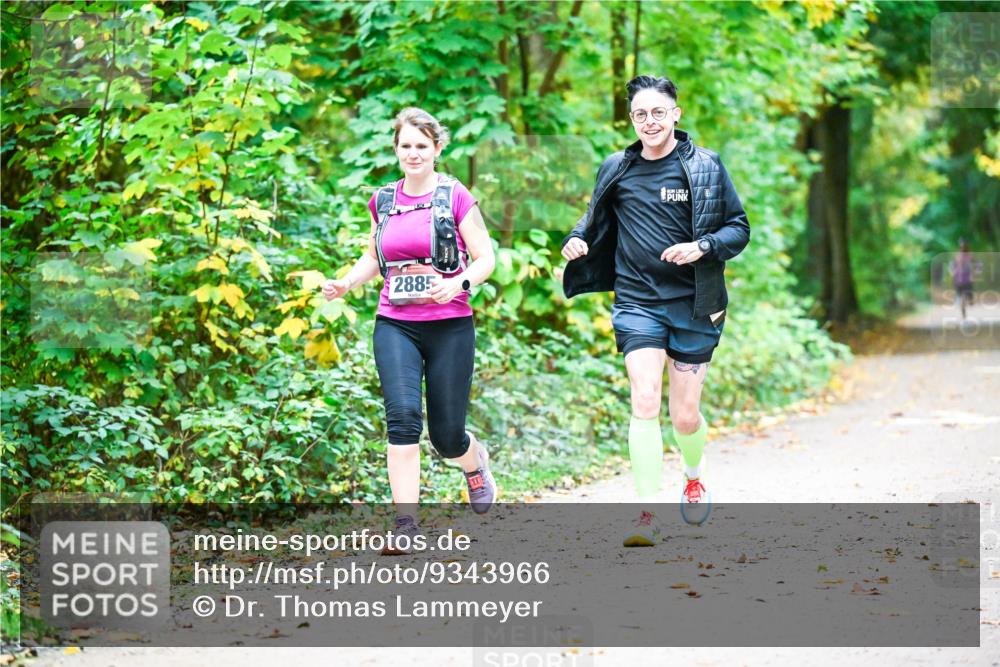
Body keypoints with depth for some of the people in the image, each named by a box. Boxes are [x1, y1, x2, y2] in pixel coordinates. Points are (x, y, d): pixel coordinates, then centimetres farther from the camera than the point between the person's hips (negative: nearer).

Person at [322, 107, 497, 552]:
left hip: (449, 326, -2)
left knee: (446, 435, 3)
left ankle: (475, 460, 41)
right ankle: (406, 523, -15)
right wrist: (345, 284, 5)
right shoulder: (383, 201, 9)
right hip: (395, 326, 2)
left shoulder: (456, 197, -3)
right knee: (403, 416, -18)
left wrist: (459, 283, -21)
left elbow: (485, 258, -2)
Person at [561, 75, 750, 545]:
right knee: (645, 402, -16)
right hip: (637, 301, 1)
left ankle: (694, 477, 40)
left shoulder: (705, 167, -1)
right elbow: (597, 220, 21)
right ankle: (646, 517, -13)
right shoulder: (617, 169, 6)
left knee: (685, 416, 5)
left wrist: (703, 247, -17)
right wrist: (578, 240, -1)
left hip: (693, 304, -1)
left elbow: (739, 228, 2)